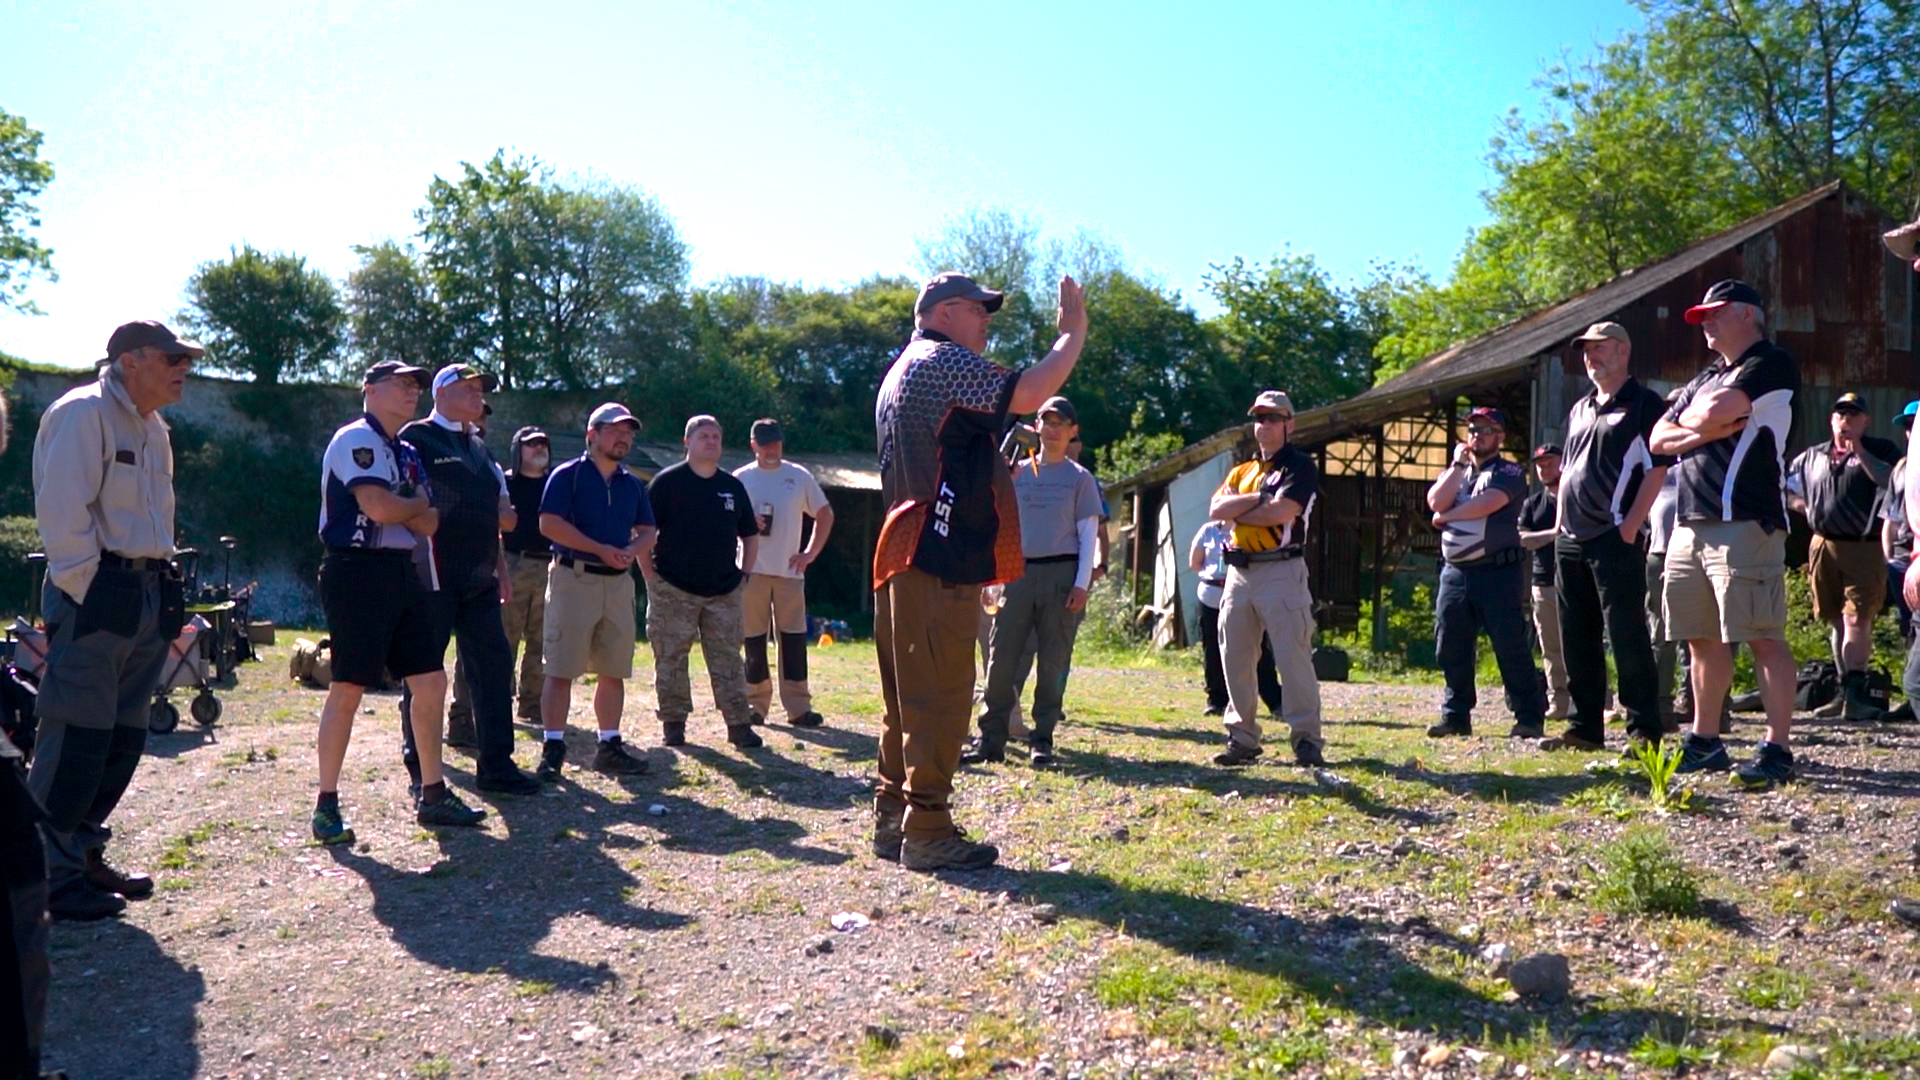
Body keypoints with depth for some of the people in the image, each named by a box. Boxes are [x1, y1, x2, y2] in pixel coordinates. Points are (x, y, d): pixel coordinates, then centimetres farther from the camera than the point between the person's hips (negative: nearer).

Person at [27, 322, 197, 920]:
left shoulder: (152, 428, 18)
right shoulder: (82, 414, -9)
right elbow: (62, 511, -16)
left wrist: (163, 594, 16)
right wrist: (86, 593, -16)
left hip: (148, 597, 9)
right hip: (97, 599, -9)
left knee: (125, 737, 12)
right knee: (76, 738, -6)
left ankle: (85, 856, 24)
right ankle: (54, 876, 2)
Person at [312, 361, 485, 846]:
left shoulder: (407, 453, 19)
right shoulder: (356, 439, -7)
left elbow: (428, 523, 10)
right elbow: (380, 508, -20)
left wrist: (401, 507, -8)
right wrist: (418, 504, -1)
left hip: (402, 573, 9)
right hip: (358, 572, -9)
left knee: (430, 681, 7)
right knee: (348, 688, -4)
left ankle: (432, 795, 15)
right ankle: (326, 804, 6)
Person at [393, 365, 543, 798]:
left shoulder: (480, 449, 20)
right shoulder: (417, 439, -4)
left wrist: (499, 567, 21)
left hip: (479, 579, 8)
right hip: (432, 577, -7)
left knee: (494, 664, 6)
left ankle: (496, 765, 13)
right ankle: (420, 771, 11)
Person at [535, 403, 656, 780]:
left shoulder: (633, 484, 16)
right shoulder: (567, 475, -2)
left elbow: (647, 532, 16)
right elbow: (549, 524, -12)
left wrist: (632, 550, -8)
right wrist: (601, 550, -17)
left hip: (618, 581, 6)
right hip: (573, 577, -6)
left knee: (614, 671, 9)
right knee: (561, 669, -5)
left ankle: (609, 747, 17)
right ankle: (552, 748, 1)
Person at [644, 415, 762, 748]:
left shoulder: (733, 486, 11)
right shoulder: (667, 481, -1)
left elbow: (750, 534, 19)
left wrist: (744, 574, 10)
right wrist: (650, 574, -8)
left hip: (724, 591, 3)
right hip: (673, 589, -3)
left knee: (728, 659, 3)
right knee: (671, 659, 3)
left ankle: (739, 724, 6)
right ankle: (673, 724, 13)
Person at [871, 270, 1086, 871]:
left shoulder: (899, 374, 26)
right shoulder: (944, 360, -6)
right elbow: (1025, 394, -17)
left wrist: (1001, 471, 26)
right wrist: (1074, 333, -5)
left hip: (906, 558, 11)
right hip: (941, 559, -11)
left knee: (909, 697, 12)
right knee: (938, 697, -8)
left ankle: (893, 821, 17)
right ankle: (926, 832, -5)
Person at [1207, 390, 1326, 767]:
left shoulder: (1300, 466, 0)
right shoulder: (1242, 471, 19)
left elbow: (1282, 512, -16)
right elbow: (1216, 508, 1)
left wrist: (1238, 512, -3)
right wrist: (1260, 498, -9)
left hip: (1281, 570, -6)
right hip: (1239, 571, 7)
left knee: (1293, 657, -9)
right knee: (1234, 659, 7)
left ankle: (1306, 739, -3)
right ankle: (1242, 738, 15)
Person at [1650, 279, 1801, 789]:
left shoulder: (1773, 364, -1)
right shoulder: (1705, 380, 25)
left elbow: (1717, 411, -16)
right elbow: (1659, 439, 16)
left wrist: (1694, 418, 6)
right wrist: (1708, 430, -2)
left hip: (1744, 523, -8)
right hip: (1690, 525, 8)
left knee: (1762, 636, -9)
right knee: (1702, 637, 10)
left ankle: (1777, 749, -7)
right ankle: (1705, 742, 16)